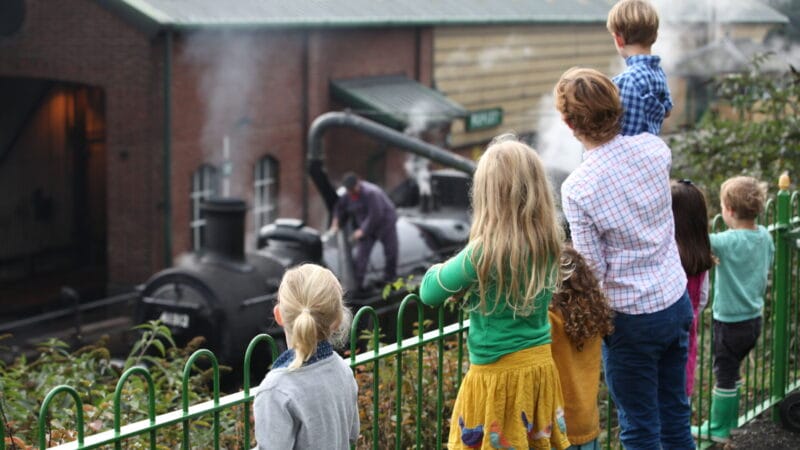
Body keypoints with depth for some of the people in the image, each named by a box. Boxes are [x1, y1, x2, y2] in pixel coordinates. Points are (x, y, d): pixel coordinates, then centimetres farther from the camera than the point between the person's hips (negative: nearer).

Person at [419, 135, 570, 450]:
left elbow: (429, 293, -8)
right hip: (540, 365, 6)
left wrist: (438, 271, 11)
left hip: (498, 375, -6)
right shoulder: (548, 242, -3)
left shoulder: (484, 252, -21)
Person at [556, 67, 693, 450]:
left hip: (631, 318, -6)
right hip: (677, 302, 6)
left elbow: (594, 269, -17)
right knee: (676, 418, 20)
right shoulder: (653, 149, -8)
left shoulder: (577, 188, -21)